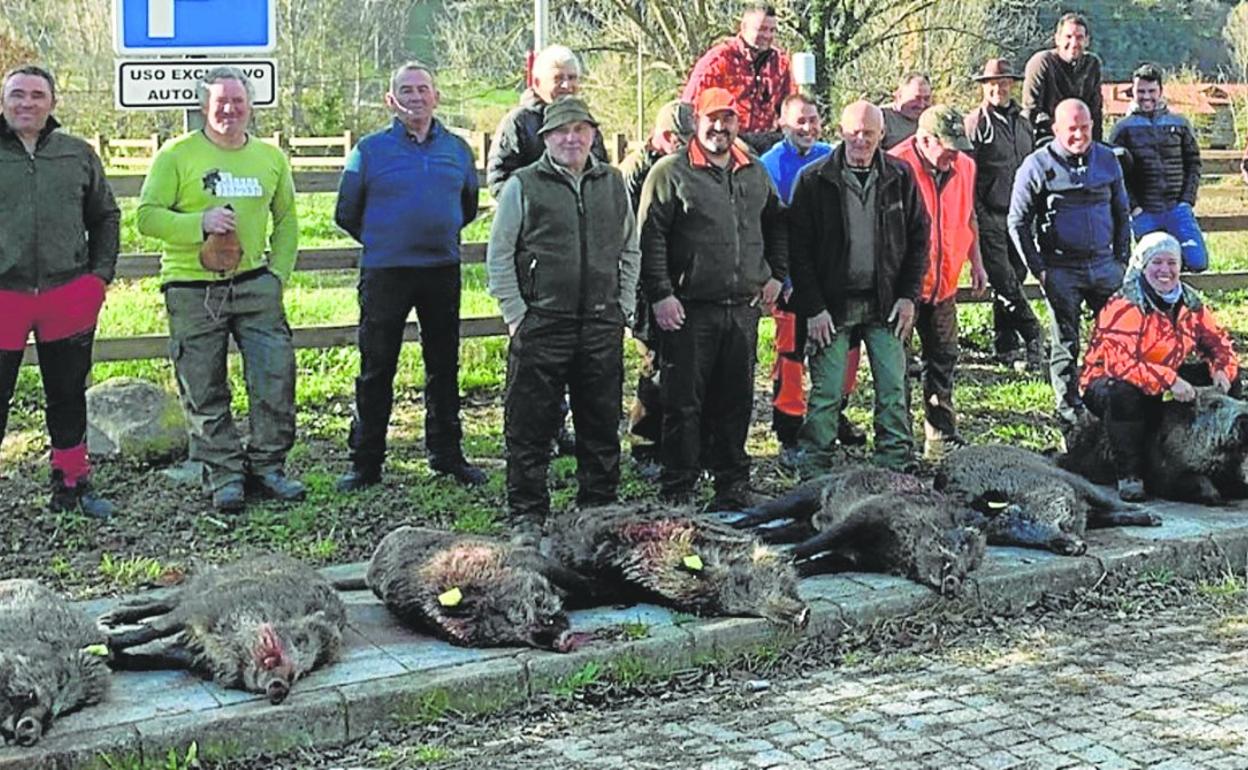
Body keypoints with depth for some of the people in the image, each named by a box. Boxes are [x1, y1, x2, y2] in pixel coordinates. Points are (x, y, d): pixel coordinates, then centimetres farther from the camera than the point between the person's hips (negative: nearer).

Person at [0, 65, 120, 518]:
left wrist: (101, 275, 7)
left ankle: (71, 485, 26)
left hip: (69, 295, 3)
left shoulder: (79, 155, 7)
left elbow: (106, 216, 17)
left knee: (69, 396, 13)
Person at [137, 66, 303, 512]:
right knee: (205, 392, 3)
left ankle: (266, 466, 15)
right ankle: (223, 476, 15)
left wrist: (278, 273, 9)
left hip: (255, 285, 3)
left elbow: (286, 221, 20)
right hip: (192, 291, -3)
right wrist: (200, 223, -20)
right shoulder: (177, 155, -3)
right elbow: (147, 216, -6)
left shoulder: (271, 158, 10)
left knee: (276, 376, -1)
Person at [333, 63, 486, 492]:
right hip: (385, 274, -3)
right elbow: (346, 213, 6)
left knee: (444, 367, 10)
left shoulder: (457, 149, 8)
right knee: (376, 370, 1)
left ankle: (447, 455, 20)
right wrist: (381, 242, 11)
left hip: (443, 270, 3)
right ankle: (365, 462, 9)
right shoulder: (370, 149, -1)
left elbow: (469, 206, 22)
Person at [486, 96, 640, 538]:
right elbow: (499, 257, 1)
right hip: (540, 326, -3)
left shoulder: (613, 184, 12)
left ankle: (599, 509, 23)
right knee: (530, 425, 0)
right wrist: (516, 314, -5)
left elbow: (630, 252, 18)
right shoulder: (523, 186, 0)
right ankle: (528, 514, 10)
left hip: (602, 326, 4)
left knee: (602, 425, 10)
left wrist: (623, 309, 10)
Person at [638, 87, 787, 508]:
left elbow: (777, 225, 26)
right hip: (689, 310, -5)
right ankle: (678, 490, 7)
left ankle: (733, 485, 22)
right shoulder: (671, 173, -4)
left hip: (744, 308, 5)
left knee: (736, 402, 11)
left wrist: (776, 275, 15)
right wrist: (660, 294, -14)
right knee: (684, 402, -1)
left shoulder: (755, 173, 14)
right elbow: (650, 237, -8)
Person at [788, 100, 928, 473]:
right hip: (832, 303, -2)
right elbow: (799, 247, -5)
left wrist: (908, 295, 1)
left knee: (893, 389, 3)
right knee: (826, 393, 0)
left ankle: (897, 467, 12)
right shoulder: (814, 180, -4)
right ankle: (814, 475, 8)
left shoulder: (899, 177, 4)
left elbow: (918, 236, 9)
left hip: (885, 303, 2)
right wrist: (812, 307, -9)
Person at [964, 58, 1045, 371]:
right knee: (1005, 284, -10)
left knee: (1013, 281, 9)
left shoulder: (1022, 122, 16)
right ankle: (1034, 339, -6)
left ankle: (1005, 347, 16)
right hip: (990, 216, -6)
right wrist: (977, 215, -12)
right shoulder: (974, 123, -3)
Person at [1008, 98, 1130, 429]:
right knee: (1065, 343, 3)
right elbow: (1017, 222, -1)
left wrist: (1122, 259, 10)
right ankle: (1070, 411, 13)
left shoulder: (1107, 159, 8)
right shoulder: (1037, 165, -4)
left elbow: (1122, 212, 17)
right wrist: (1038, 269, -5)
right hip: (1061, 269, -3)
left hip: (1104, 264, 3)